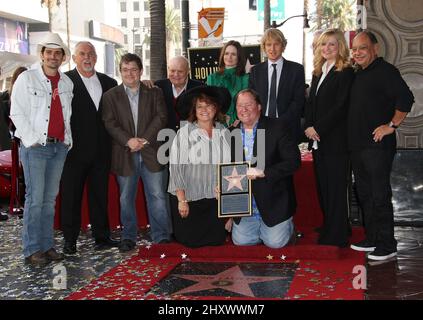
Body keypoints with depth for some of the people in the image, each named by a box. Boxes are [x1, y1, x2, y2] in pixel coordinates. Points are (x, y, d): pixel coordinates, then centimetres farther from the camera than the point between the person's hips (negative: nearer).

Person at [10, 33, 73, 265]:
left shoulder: (67, 83, 14)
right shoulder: (27, 78, 0)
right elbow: (17, 113, -4)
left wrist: (68, 140, 8)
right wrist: (32, 140, -10)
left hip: (59, 147, 5)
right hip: (35, 146, -5)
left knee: (50, 198, 8)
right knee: (35, 198, -6)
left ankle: (47, 245, 15)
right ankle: (32, 250, 1)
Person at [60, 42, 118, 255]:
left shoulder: (109, 83, 12)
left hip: (101, 151, 4)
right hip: (75, 150, -4)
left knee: (100, 195, 12)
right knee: (71, 196, 5)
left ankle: (102, 237, 22)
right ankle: (70, 240, 16)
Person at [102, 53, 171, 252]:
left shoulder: (154, 93, 9)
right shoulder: (110, 96, 8)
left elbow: (161, 118, 0)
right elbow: (110, 123, -1)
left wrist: (144, 139, -12)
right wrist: (128, 140, -16)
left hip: (151, 152, 0)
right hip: (124, 154, 1)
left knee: (157, 196, 0)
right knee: (126, 198, 8)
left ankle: (162, 237, 8)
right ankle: (128, 237, 19)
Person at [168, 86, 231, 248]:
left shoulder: (224, 133, 0)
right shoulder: (184, 133, -12)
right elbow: (176, 167, -11)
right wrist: (182, 200, -13)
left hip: (216, 199, 3)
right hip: (189, 198, -3)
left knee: (217, 240, 7)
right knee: (191, 240, 6)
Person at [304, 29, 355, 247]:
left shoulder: (346, 73, -6)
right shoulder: (318, 72, 17)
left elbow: (340, 107, -13)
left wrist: (318, 128, -13)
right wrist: (309, 127, 1)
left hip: (335, 139, -7)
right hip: (317, 139, 7)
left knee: (336, 186, -3)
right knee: (322, 186, 11)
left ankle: (337, 236, 5)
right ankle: (328, 228, 22)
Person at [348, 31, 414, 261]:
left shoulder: (385, 71, -9)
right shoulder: (358, 75, 17)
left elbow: (406, 98, -19)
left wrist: (391, 125, -17)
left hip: (378, 145, -9)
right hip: (357, 145, 9)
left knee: (380, 195, -5)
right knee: (364, 194, 14)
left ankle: (387, 244, 4)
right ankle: (372, 239, 25)